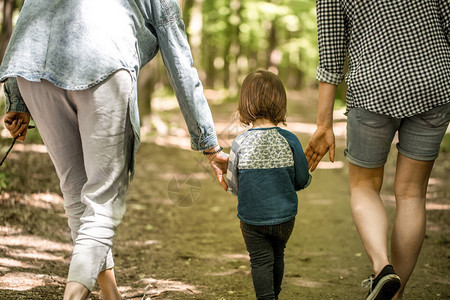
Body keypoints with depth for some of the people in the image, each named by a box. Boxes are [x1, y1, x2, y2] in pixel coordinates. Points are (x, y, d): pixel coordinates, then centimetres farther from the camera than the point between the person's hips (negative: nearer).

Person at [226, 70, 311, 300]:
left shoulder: (240, 144, -14)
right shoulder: (289, 140, -12)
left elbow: (233, 186, -6)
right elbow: (302, 180, -4)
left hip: (251, 218, -2)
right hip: (284, 216, 2)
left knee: (261, 261, 8)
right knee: (277, 257, 23)